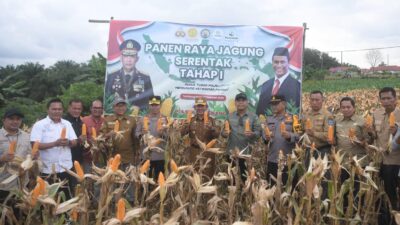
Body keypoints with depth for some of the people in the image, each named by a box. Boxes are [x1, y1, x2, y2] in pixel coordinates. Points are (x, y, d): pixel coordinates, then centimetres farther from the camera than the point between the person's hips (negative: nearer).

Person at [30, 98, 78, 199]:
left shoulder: (67, 124, 8)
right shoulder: (39, 125, -6)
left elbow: (75, 142, 8)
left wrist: (68, 142, -15)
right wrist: (55, 143, -24)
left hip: (66, 168, 4)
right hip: (47, 169, -4)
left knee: (67, 197, 12)